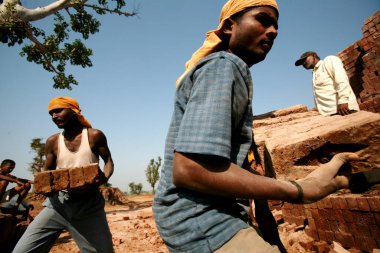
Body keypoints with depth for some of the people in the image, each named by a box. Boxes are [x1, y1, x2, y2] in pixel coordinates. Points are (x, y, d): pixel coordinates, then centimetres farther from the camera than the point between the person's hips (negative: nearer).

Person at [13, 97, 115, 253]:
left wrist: (103, 179, -16)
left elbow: (108, 161, 5)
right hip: (57, 204, 3)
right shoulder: (52, 142, 4)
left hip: (89, 206, -2)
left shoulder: (94, 136, -3)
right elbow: (47, 172, 14)